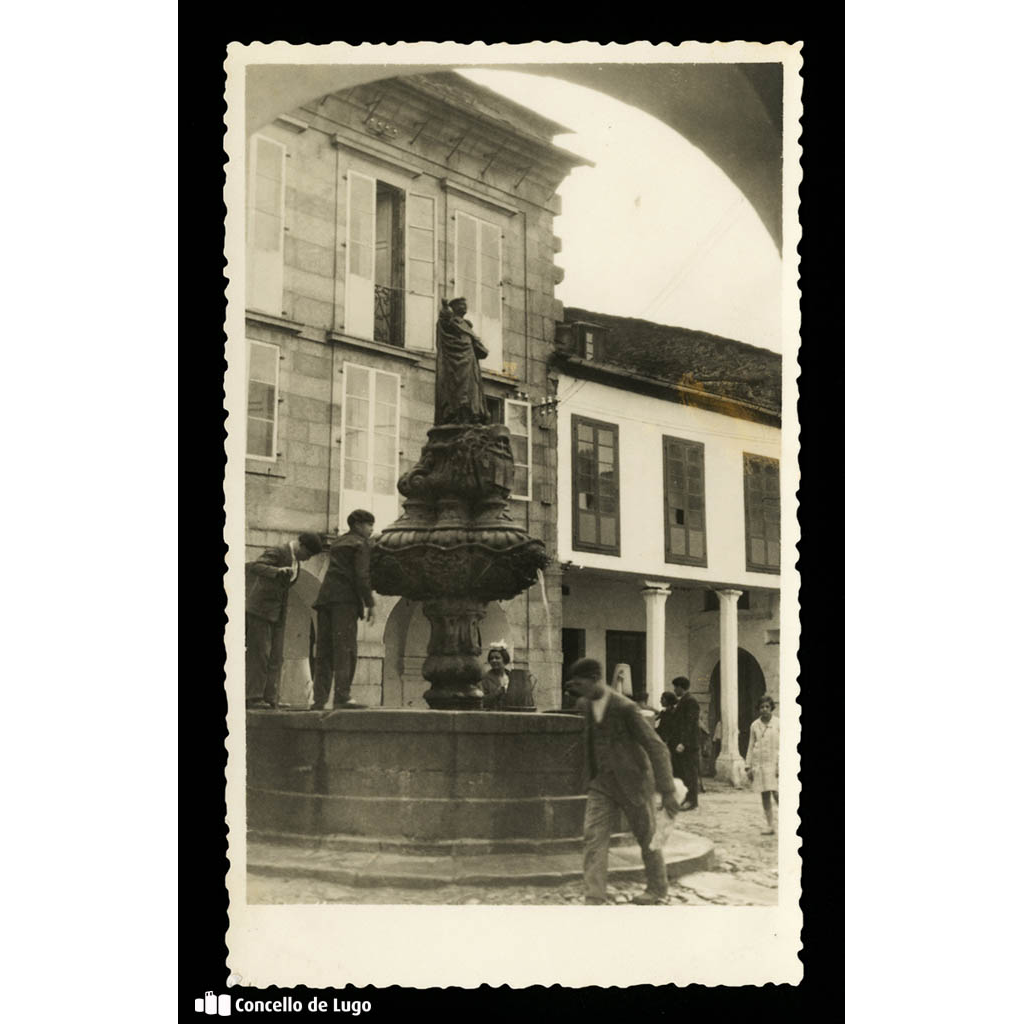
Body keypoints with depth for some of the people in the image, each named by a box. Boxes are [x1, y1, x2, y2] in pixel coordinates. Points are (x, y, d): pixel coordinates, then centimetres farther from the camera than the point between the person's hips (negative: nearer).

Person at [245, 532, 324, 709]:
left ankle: (269, 697, 1)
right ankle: (253, 698, -7)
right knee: (259, 654, -9)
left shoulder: (294, 559, 12)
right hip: (259, 609, -8)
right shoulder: (276, 553, -15)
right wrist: (278, 571, -45)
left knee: (276, 656, 1)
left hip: (278, 613, 8)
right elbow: (254, 567, -31)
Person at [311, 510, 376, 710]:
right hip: (345, 599, -7)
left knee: (325, 650, 5)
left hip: (326, 596, 8)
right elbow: (362, 575, -9)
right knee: (345, 649, -11)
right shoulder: (360, 544, 1)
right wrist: (370, 603, -8)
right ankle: (342, 696, -18)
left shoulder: (338, 543, 25)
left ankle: (319, 699, 2)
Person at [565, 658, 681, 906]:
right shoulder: (585, 705, 0)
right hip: (601, 783, 6)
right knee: (593, 838, -8)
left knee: (647, 838, 12)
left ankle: (658, 889, 33)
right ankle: (594, 898, -10)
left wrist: (667, 791, -22)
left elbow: (656, 748, -20)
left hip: (632, 783, -6)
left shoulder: (625, 708, -21)